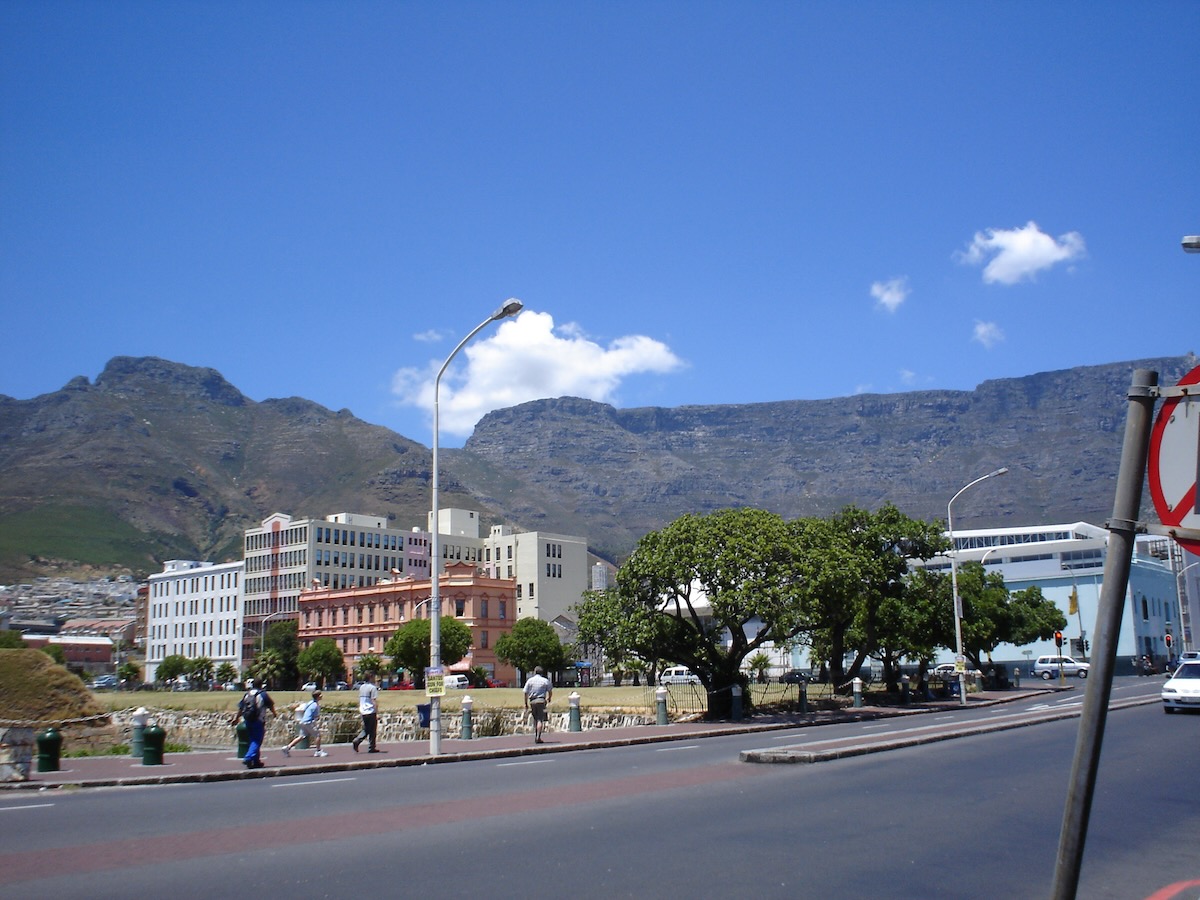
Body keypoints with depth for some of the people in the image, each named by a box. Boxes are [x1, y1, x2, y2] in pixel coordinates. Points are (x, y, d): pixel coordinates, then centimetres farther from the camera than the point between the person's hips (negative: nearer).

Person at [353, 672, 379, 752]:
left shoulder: (361, 687, 11)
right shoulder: (372, 688, -11)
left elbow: (359, 701, 17)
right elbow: (374, 701, -15)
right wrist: (377, 713, -14)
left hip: (363, 712, 7)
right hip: (371, 712, -7)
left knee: (365, 730, 15)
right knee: (372, 731, 3)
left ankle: (357, 741, -6)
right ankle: (371, 748, 7)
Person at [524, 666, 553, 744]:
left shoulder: (530, 680, 5)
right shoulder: (545, 681, 2)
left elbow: (526, 693, 2)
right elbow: (550, 692, 7)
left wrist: (526, 704, 9)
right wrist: (549, 699, 27)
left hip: (532, 701, 2)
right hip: (541, 700, -2)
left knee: (535, 719, 15)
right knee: (540, 720, -3)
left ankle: (536, 736, 16)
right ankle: (538, 737, -12)